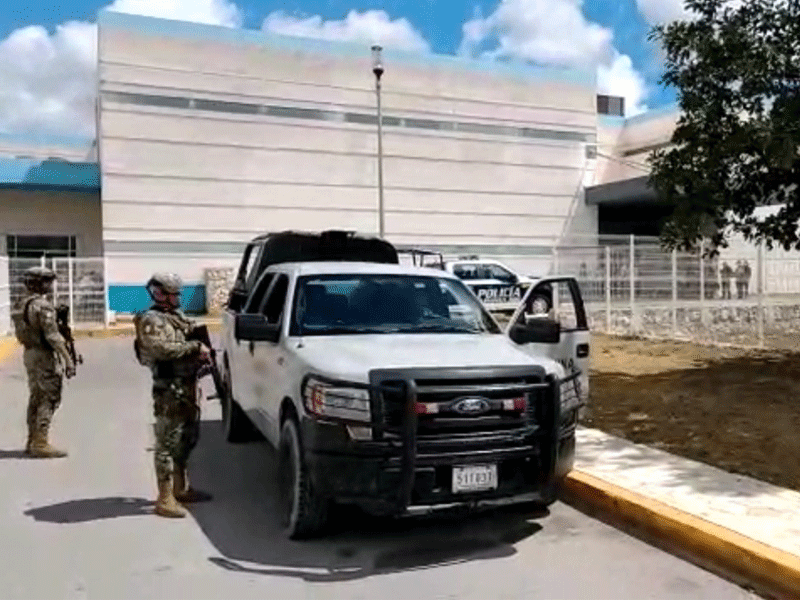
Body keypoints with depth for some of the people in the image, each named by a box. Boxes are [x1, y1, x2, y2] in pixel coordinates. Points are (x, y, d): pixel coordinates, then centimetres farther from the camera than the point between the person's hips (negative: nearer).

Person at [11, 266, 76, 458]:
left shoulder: (22, 303, 10)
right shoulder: (42, 305, -18)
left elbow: (22, 333, 16)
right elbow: (52, 336, -22)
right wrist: (68, 359, -21)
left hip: (30, 353, 10)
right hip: (45, 355, -9)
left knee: (36, 398, 16)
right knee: (49, 399, -4)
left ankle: (32, 441, 22)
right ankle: (41, 443, -4)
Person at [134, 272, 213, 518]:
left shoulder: (178, 316, 17)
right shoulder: (151, 321, -11)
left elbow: (192, 337, 26)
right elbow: (161, 348, -27)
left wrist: (201, 350, 6)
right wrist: (194, 347, -22)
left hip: (189, 387, 10)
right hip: (170, 390, -9)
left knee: (187, 440, 18)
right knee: (168, 444, -5)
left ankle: (182, 488, 33)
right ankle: (165, 499, 1)